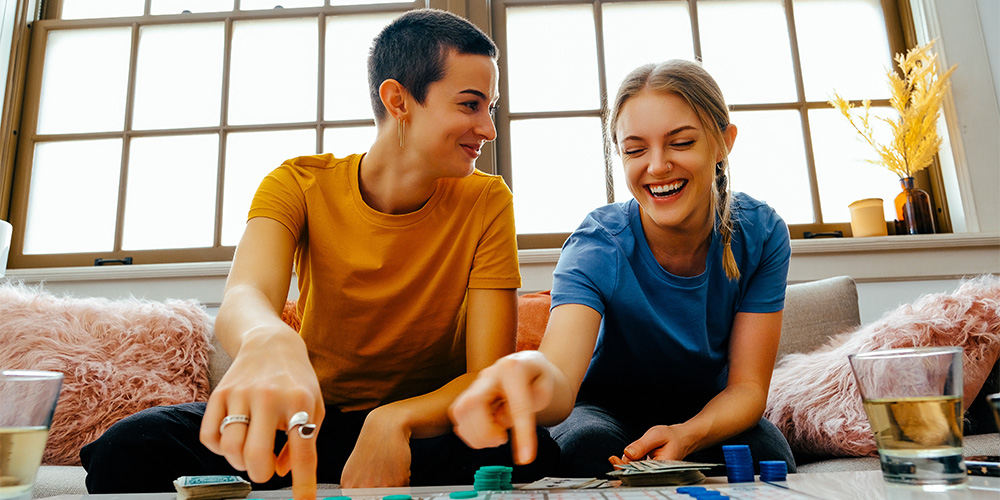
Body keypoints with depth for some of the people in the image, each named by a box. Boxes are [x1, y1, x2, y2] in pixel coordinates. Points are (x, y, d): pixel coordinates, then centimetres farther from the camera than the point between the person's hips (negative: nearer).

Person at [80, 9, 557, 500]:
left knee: (520, 451, -33)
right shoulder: (298, 184, -7)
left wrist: (394, 420, -35)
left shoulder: (487, 202, -10)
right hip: (312, 414, 1)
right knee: (128, 449, -23)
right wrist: (268, 342, -53)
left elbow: (488, 375, -15)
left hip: (427, 422, 0)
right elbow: (242, 297, -28)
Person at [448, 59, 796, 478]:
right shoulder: (598, 246, -25)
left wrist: (686, 436, -37)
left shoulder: (761, 234, -17)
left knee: (766, 453, -30)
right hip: (607, 406, -2)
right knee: (586, 447, -35)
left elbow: (747, 385, -15)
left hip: (707, 412, 2)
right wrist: (535, 376, -67)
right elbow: (561, 386, -42)